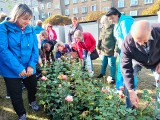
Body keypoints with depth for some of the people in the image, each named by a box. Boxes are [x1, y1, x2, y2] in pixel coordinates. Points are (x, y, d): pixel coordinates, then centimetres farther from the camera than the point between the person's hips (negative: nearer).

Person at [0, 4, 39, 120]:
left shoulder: (31, 29, -1)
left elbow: (35, 49, -2)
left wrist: (31, 65, -16)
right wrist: (18, 68, -24)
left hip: (29, 68, 4)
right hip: (11, 71, -3)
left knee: (33, 88, 22)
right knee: (16, 95, 10)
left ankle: (32, 101, 56)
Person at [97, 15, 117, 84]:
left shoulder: (113, 28, -16)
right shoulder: (102, 29, 8)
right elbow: (100, 40, 18)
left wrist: (116, 50, -19)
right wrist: (99, 48, 17)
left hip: (111, 51, -7)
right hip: (104, 51, 7)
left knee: (112, 65, 2)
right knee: (103, 63, 22)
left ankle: (112, 78, 15)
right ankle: (102, 73, 42)